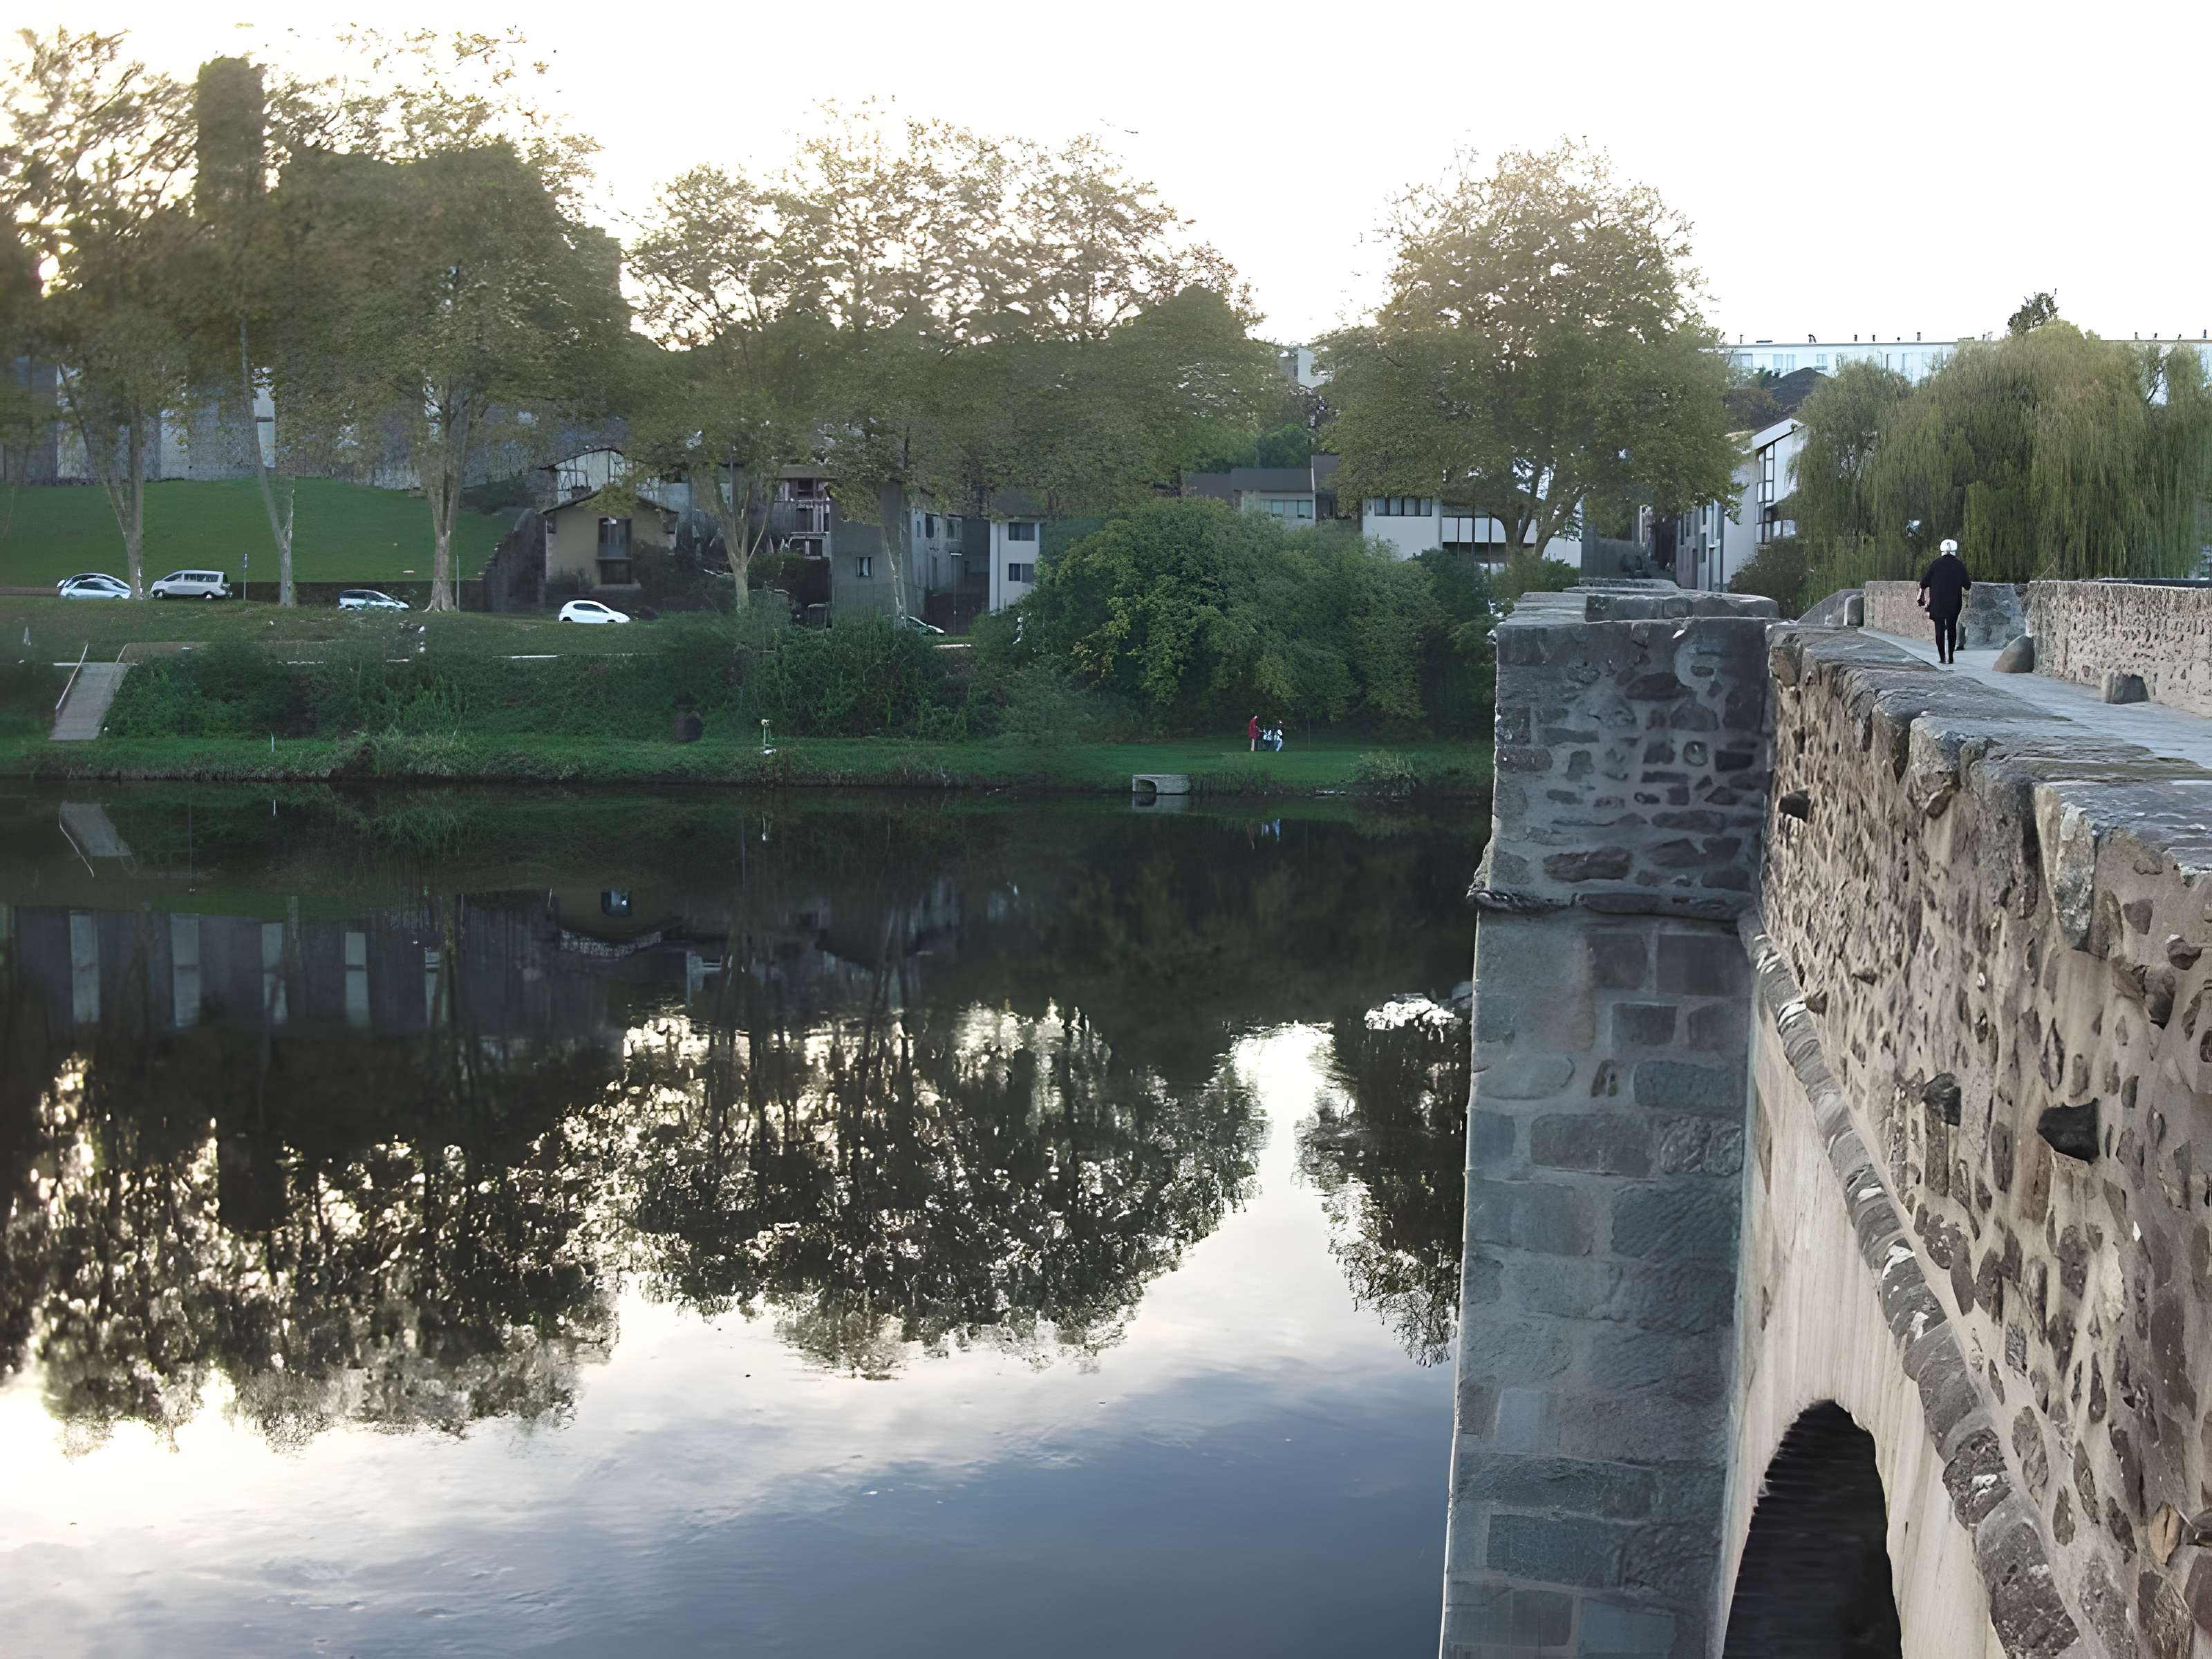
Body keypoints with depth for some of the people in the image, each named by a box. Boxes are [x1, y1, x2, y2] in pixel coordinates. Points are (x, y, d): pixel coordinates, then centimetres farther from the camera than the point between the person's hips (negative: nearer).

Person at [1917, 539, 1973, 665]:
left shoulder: (1936, 564, -5)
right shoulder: (1960, 565, -2)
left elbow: (1925, 582, -4)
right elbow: (1967, 585, 1)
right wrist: (1970, 580, 24)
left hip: (1937, 602, -1)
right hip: (1954, 603, 1)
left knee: (1940, 628, 2)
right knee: (1952, 628, 12)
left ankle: (1942, 657, -4)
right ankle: (1951, 656, 8)